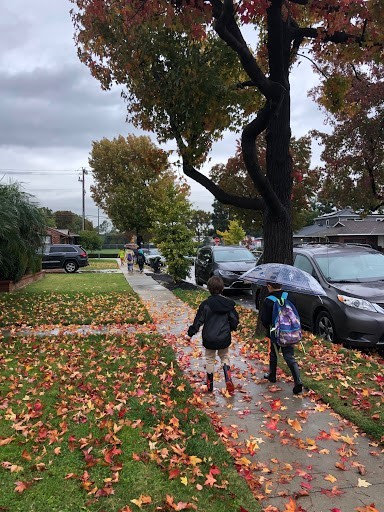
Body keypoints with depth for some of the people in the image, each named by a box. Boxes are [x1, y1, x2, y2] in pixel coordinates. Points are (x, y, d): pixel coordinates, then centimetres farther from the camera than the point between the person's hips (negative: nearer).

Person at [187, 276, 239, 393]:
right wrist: (231, 328, 22)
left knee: (210, 359, 16)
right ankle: (228, 379, 2)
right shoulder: (228, 303, -7)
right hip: (224, 338, 2)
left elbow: (198, 321, -10)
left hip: (209, 339, -2)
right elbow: (235, 320, 1)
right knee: (224, 357, 23)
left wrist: (191, 332, 6)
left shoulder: (205, 304, -15)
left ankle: (209, 386, 26)